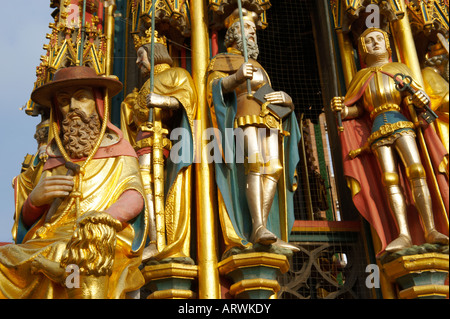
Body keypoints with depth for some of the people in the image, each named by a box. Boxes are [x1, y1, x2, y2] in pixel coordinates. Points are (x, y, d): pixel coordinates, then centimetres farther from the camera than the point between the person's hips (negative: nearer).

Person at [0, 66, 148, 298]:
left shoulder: (118, 153, 16)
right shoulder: (51, 161, 24)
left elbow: (134, 197, -3)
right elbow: (26, 223, 21)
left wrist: (105, 219, -25)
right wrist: (34, 200, -3)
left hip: (106, 246, -3)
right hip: (48, 243, 3)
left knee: (91, 254, -39)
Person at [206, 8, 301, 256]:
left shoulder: (258, 67, 38)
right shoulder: (222, 61, 19)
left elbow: (271, 97, 29)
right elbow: (213, 87, 0)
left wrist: (286, 99, 6)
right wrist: (236, 77, -18)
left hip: (270, 119, 6)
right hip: (245, 114, -6)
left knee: (273, 169, -15)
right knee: (255, 164, -26)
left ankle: (260, 231, -24)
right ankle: (259, 228, -37)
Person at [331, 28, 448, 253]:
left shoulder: (399, 69, 20)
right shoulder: (361, 77, 22)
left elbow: (413, 96, 12)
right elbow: (358, 109, 17)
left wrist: (420, 100, -12)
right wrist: (342, 109, -4)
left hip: (400, 122, -1)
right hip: (378, 127, 1)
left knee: (416, 171, -17)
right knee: (389, 179, -13)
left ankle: (430, 231, -21)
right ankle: (403, 234, -21)